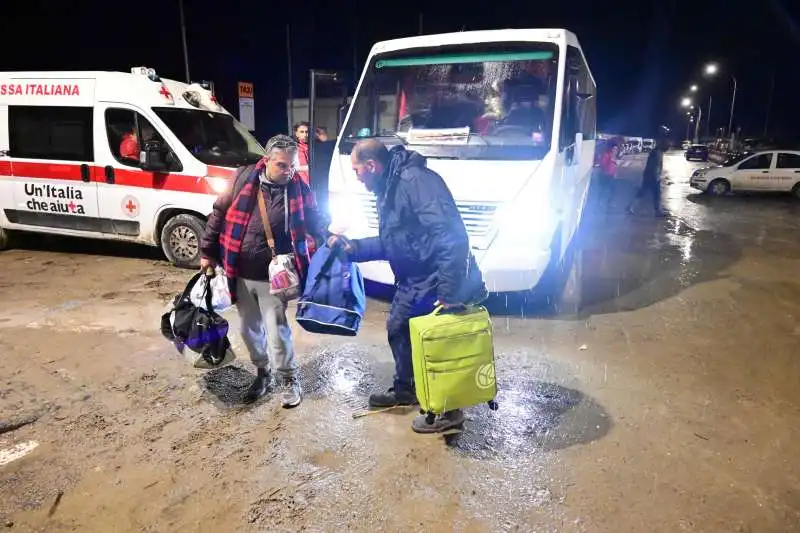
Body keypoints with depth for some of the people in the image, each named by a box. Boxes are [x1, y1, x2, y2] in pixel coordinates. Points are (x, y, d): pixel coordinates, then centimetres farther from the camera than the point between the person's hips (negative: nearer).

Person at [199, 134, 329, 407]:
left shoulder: (300, 190, -7)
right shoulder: (244, 178, -5)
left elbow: (316, 224, 3)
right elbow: (219, 214, 4)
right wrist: (208, 252, 5)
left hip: (272, 277, -3)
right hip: (240, 275, 3)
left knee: (276, 333, -1)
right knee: (249, 329, 16)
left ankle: (290, 379, 23)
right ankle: (262, 373, 39)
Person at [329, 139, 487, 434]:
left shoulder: (415, 180, -23)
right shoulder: (388, 189, 10)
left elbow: (450, 236, -30)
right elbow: (391, 243, 19)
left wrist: (448, 291, -30)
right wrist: (354, 247, 11)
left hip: (437, 282, -10)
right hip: (414, 282, 10)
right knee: (398, 328, 21)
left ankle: (449, 410, 24)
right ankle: (404, 389, 43)